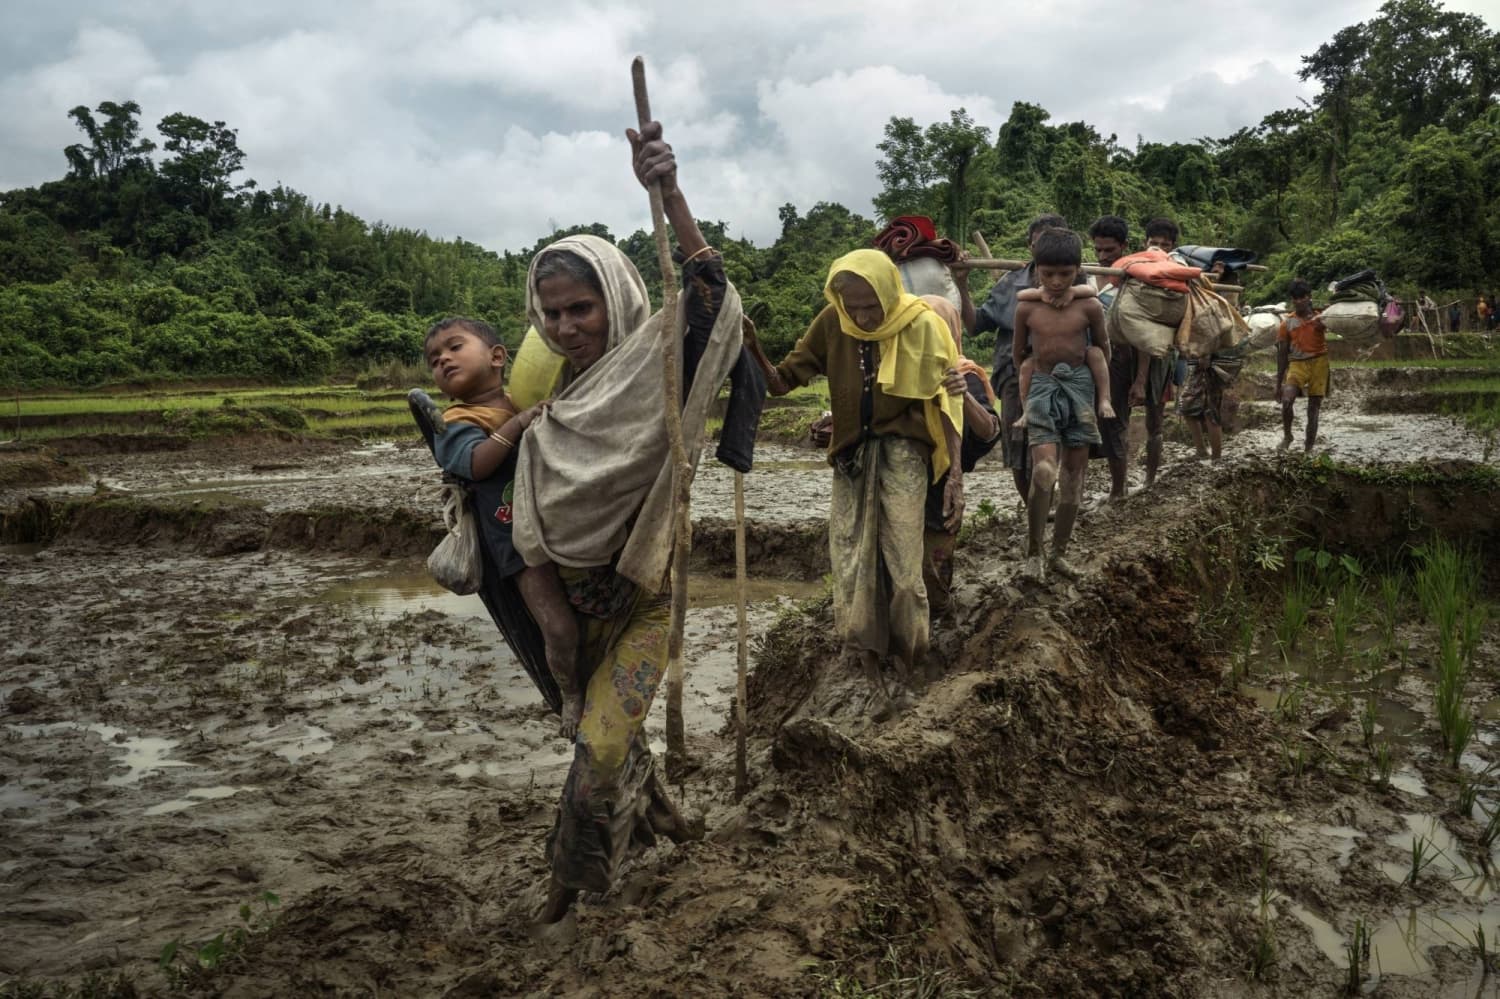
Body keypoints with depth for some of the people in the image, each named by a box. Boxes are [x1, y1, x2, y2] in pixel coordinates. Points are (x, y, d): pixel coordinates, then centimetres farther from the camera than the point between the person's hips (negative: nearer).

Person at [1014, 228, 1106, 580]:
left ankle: (1059, 553, 17)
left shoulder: (1089, 306, -5)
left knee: (1074, 474, 5)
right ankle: (1033, 552, -5)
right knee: (1044, 470, -19)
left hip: (1079, 388, 2)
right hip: (1042, 388, -1)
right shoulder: (1027, 308, -3)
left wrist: (1100, 391, 10)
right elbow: (1018, 353, 11)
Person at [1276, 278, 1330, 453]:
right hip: (1297, 364, 0)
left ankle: (1308, 448, 9)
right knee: (1287, 400, -23)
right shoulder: (1287, 323, 7)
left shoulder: (1320, 319, 7)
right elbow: (1282, 353, 9)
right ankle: (1287, 435, -1)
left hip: (1318, 363, 0)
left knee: (1314, 408, 1)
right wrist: (1279, 382, 7)